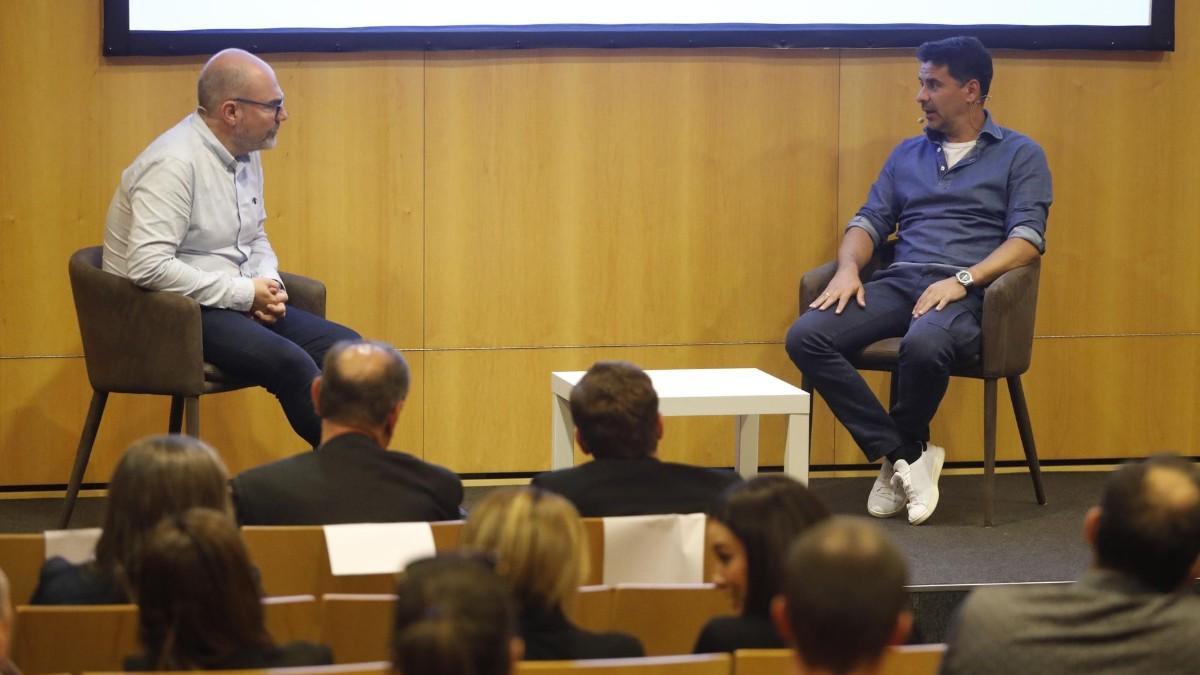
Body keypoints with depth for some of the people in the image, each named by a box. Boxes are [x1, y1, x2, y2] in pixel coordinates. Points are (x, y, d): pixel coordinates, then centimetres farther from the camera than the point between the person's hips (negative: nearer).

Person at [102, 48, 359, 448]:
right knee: (291, 364, -29)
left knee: (345, 347, -7)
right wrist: (243, 293, -21)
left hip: (237, 304, 9)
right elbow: (148, 266, -28)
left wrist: (269, 285, -1)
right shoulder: (174, 163, -20)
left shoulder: (246, 155, 9)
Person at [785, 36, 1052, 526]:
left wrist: (963, 279, -19)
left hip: (967, 292, -5)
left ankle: (900, 455, -11)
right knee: (805, 337, -23)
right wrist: (848, 268, -5)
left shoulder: (1020, 155, 7)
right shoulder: (906, 154, 23)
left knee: (923, 346, -41)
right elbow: (869, 221, 18)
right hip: (898, 283, 5)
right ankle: (903, 455, -17)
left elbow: (1028, 237, -4)